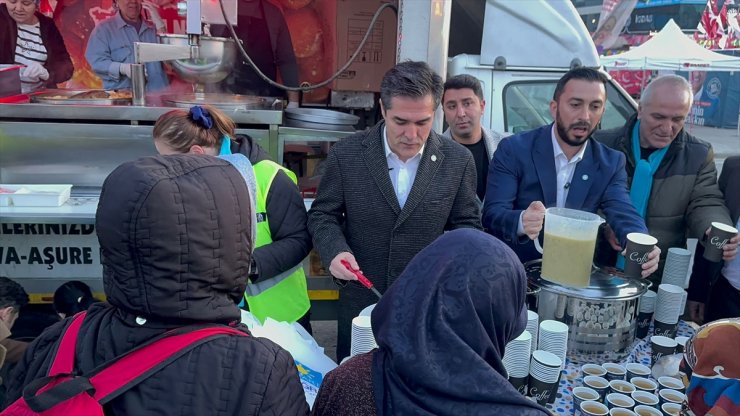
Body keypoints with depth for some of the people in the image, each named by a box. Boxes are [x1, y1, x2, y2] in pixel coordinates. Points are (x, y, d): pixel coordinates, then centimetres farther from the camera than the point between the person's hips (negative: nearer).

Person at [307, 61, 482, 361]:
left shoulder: (458, 161, -7)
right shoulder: (346, 155, -9)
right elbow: (322, 215, 0)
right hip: (361, 302, 0)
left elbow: (466, 224, 3)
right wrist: (335, 251, -20)